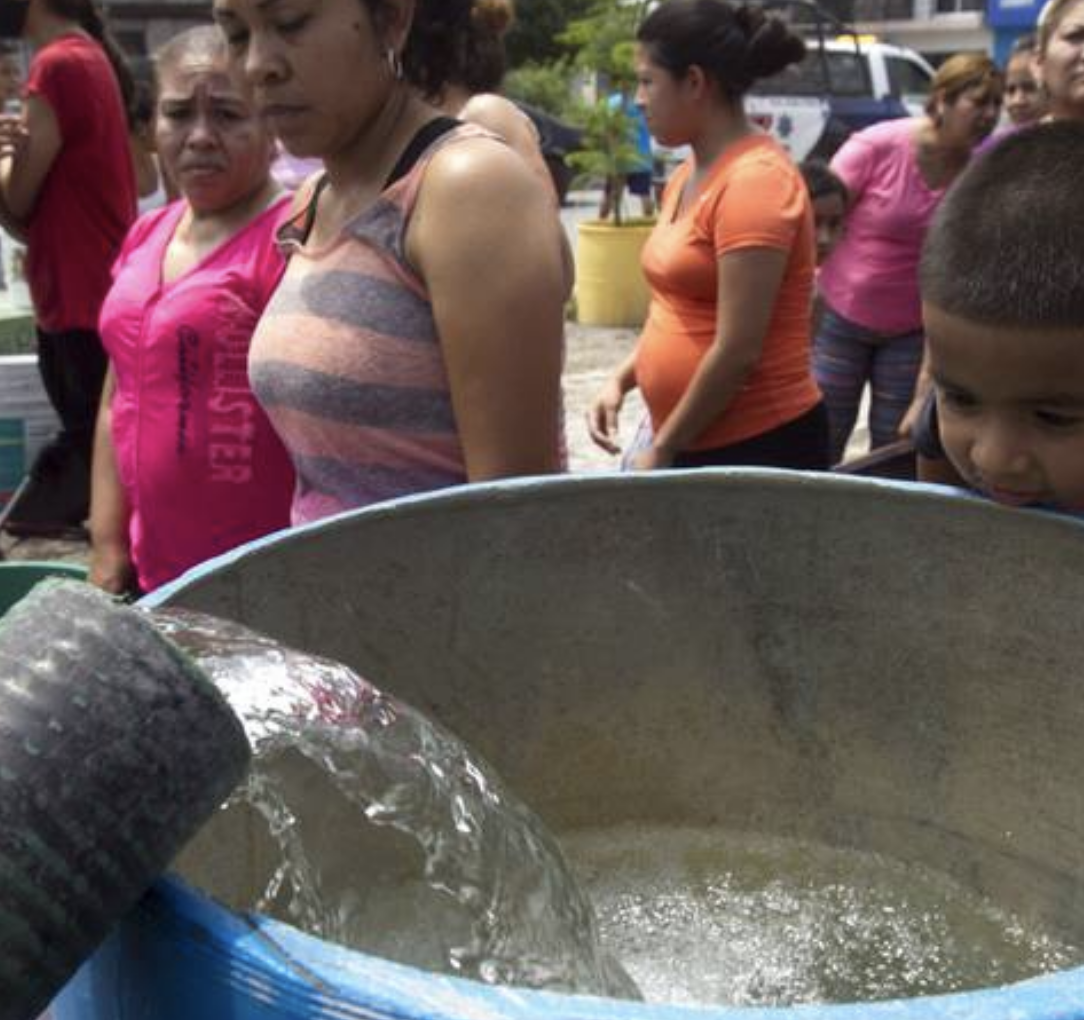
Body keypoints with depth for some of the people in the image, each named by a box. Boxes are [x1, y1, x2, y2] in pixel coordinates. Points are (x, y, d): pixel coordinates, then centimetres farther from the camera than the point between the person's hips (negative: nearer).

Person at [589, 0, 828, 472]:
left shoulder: (755, 180, -17)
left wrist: (662, 449, -14)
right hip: (688, 443, 8)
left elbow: (738, 349, -21)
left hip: (759, 447, -8)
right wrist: (620, 381, 6)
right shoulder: (687, 176, 9)